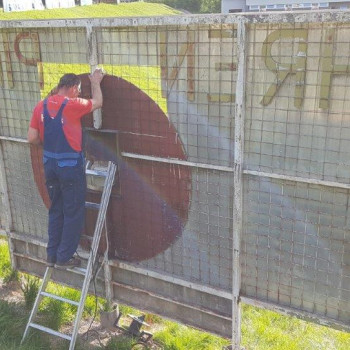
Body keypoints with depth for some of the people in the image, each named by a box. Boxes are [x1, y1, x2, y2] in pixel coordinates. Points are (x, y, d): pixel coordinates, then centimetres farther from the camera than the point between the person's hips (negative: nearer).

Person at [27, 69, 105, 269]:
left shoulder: (41, 106, 3)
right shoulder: (72, 105, -14)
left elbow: (32, 138, 2)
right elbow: (97, 103, 4)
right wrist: (96, 83, 19)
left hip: (50, 164, 7)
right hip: (70, 166, -6)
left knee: (56, 210, 18)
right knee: (74, 213, 6)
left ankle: (52, 255, 26)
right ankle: (64, 257, 13)